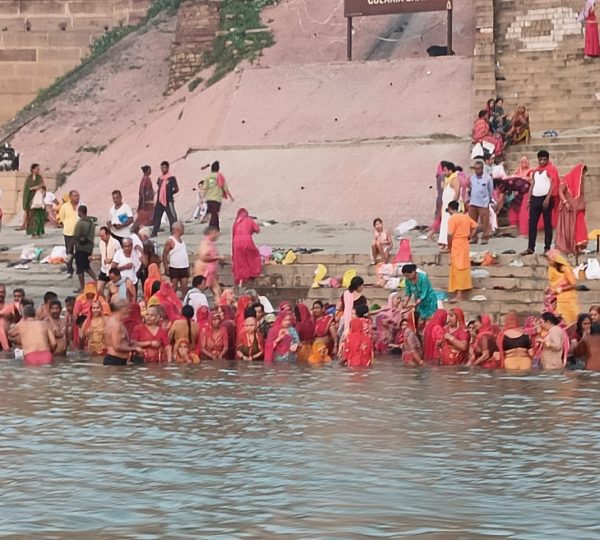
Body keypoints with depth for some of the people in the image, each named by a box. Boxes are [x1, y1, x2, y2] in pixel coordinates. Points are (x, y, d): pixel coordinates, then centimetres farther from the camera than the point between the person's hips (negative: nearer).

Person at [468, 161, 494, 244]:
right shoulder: (472, 178, 8)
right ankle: (473, 238, 14)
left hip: (484, 203, -4)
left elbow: (491, 190, 6)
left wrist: (490, 199, 12)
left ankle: (485, 238, 5)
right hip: (473, 203, 4)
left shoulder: (488, 178, -4)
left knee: (484, 222, -3)